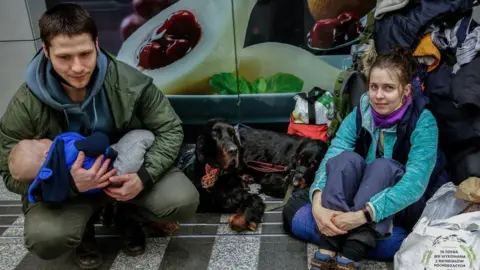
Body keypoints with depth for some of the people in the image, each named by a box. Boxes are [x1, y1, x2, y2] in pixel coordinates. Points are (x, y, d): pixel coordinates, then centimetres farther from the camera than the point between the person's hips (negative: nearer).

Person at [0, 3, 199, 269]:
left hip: (131, 169, 1)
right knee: (46, 239, -30)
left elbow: (170, 130, -11)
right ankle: (84, 230, 9)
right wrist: (70, 183, -33)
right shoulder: (26, 105, -21)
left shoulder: (130, 82, -22)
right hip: (64, 185, -1)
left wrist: (144, 176, -29)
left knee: (183, 202, -23)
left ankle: (129, 217, 12)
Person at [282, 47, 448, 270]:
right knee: (347, 158, -28)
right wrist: (318, 203, -42)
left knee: (382, 166, -33)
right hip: (358, 198, 3)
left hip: (409, 205, -3)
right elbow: (330, 160, -21)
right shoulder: (359, 115, -9)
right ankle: (327, 249, -41)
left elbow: (416, 183, -31)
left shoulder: (422, 122, -19)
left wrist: (363, 215, -44)